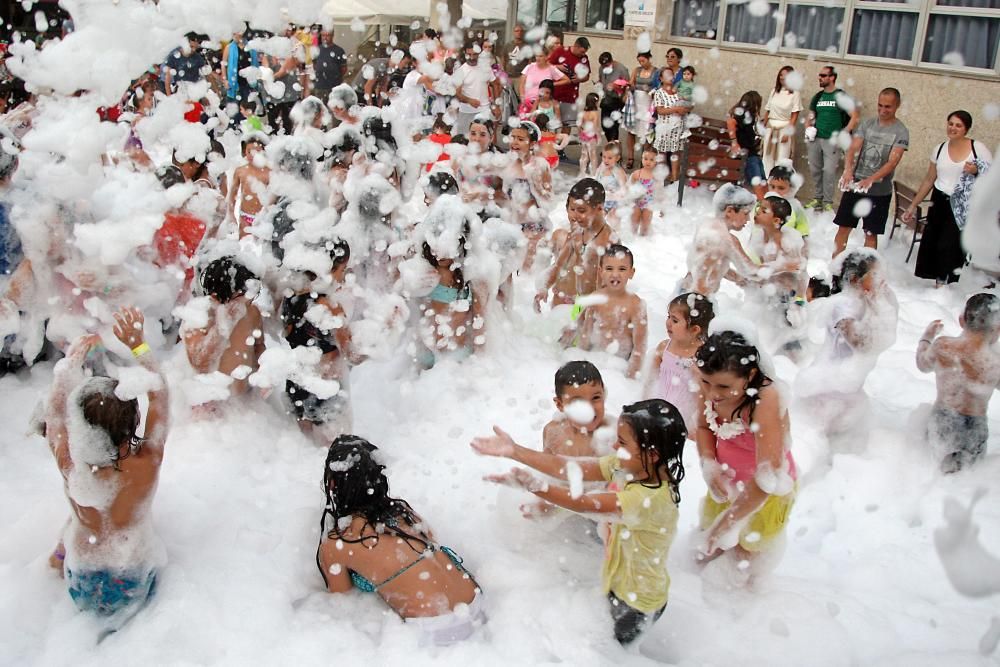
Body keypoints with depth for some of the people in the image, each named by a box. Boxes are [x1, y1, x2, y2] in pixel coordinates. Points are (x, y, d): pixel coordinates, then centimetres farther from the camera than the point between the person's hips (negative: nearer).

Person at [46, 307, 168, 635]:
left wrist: (71, 360, -1)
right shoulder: (147, 464, -32)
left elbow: (55, 410, -9)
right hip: (134, 581, -2)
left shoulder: (71, 465, -30)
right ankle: (125, 607, 18)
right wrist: (138, 345, -13)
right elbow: (160, 396, -17)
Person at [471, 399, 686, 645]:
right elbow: (569, 468, -13)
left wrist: (534, 485, -50)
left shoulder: (651, 498, -37)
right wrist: (513, 451, -16)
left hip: (637, 602, -7)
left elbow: (583, 503, -40)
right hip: (617, 583, 7)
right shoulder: (627, 466, -13)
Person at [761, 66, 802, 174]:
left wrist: (788, 132, -14)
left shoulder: (794, 94, -5)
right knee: (768, 157, 8)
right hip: (770, 128, 5)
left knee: (782, 159, -4)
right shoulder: (774, 91, 8)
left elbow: (794, 116, -8)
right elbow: (767, 111, 10)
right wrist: (764, 128, 7)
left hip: (785, 129, -5)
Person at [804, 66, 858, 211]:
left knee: (829, 171, -7)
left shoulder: (841, 97, -5)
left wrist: (844, 134, -14)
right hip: (815, 139, 6)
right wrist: (808, 129, 3)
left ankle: (828, 202, 0)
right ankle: (817, 198, 20)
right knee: (815, 170, 9)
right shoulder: (817, 97, 12)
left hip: (832, 141, -5)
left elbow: (855, 116, -7)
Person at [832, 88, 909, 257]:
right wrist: (848, 170, -27)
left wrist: (870, 180, -31)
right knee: (844, 227, 7)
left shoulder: (901, 132, -6)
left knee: (871, 233, 6)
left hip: (879, 191, -3)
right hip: (854, 185, 3)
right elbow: (853, 149, -6)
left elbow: (892, 161, -17)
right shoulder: (866, 123, 3)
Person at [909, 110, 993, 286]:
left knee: (949, 245, -10)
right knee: (930, 243, -2)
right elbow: (929, 180, 15)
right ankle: (938, 279, 11)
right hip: (940, 202, 4)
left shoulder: (978, 148, -3)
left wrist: (976, 171, -21)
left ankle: (942, 283, 2)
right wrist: (913, 205, 14)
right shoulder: (940, 149, 8)